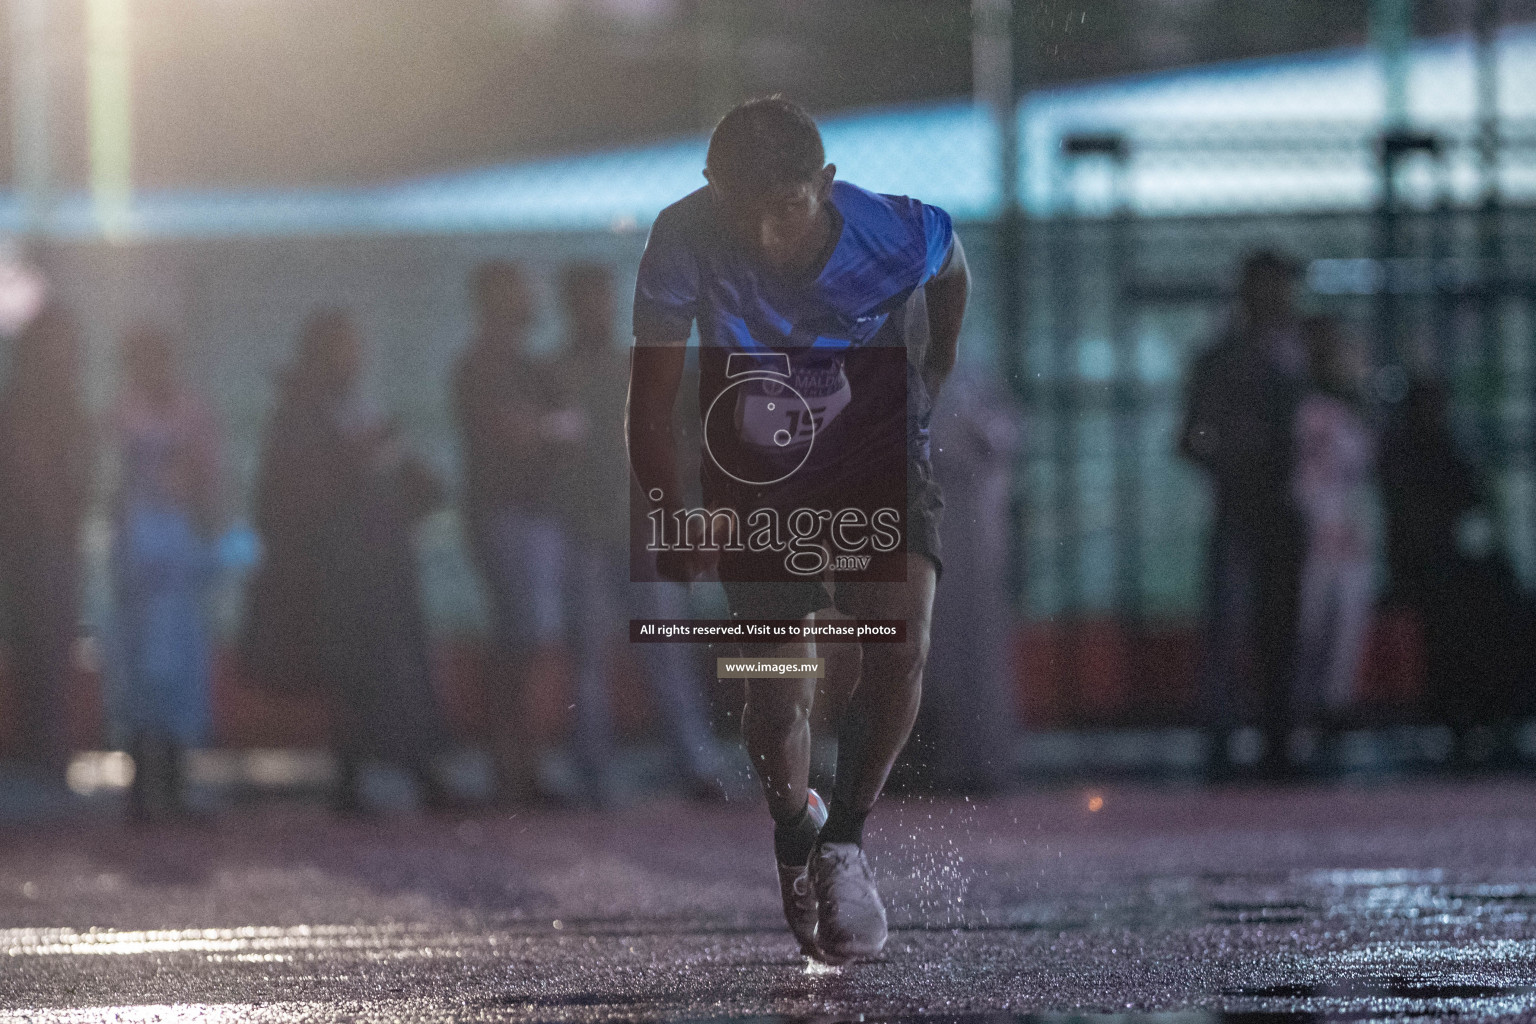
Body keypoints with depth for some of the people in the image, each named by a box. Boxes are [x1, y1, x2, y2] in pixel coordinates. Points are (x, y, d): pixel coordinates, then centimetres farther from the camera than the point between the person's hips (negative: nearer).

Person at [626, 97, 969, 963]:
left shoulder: (898, 236, -27)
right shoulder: (686, 242, -26)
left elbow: (951, 273, 1)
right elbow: (651, 403, -17)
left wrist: (930, 389, 12)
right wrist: (674, 519, -27)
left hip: (878, 456, 0)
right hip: (755, 475, 1)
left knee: (900, 647, -22)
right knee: (780, 688, -4)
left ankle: (845, 840, 0)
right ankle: (794, 838, 28)